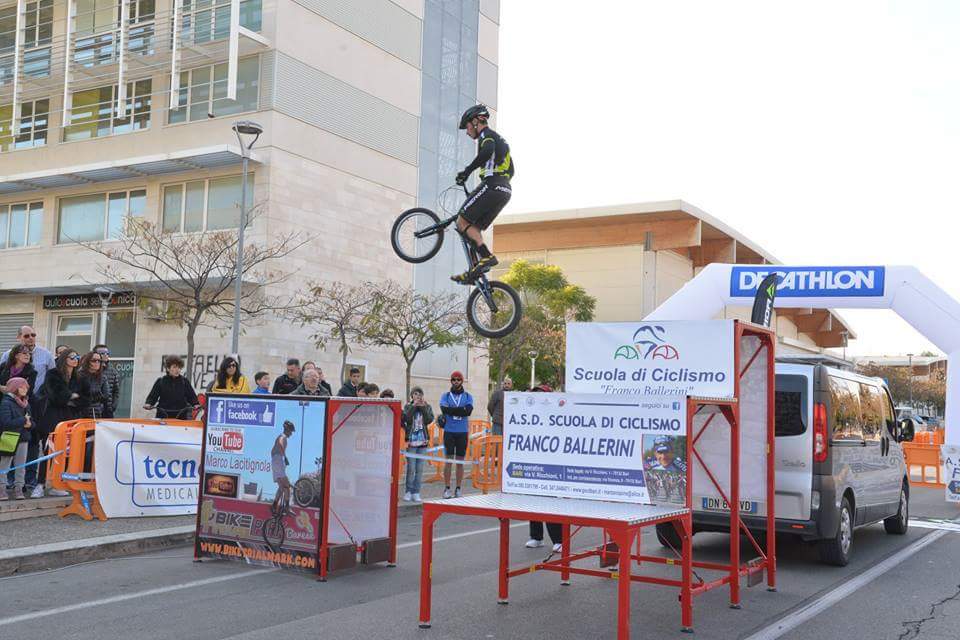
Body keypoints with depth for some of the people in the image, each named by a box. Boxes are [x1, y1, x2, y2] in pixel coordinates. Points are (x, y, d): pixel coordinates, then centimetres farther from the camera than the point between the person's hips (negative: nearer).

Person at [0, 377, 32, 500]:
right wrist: (23, 420, -16)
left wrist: (29, 424, -7)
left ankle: (18, 489, 15)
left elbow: (30, 420, 16)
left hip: (23, 438, 6)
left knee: (20, 466, 9)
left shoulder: (26, 404, 11)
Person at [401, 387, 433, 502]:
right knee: (411, 468, -4)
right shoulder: (408, 406, 5)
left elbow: (429, 420, -6)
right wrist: (413, 406, -14)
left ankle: (416, 493, 9)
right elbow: (406, 419, -12)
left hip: (422, 441, 2)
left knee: (419, 469, 3)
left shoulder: (427, 407, 10)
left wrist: (423, 407, -11)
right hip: (411, 441, -2)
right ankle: (408, 492, 8)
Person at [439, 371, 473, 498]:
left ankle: (458, 489, 12)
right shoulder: (445, 396, 6)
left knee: (460, 461, 5)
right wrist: (461, 410, -13)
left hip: (462, 432, 1)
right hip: (449, 431, -1)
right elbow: (445, 409, -12)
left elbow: (468, 411, -11)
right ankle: (447, 488, 5)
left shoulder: (468, 396, 7)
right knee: (448, 460, 0)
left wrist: (452, 410, -13)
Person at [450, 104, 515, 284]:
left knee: (462, 222, -6)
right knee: (474, 228, 10)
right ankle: (474, 271, 1)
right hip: (505, 191, 10)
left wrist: (467, 171, -20)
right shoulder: (500, 139, 31)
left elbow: (487, 151, -23)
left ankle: (486, 256, -20)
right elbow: (511, 170, 33)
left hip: (491, 185, -10)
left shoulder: (486, 134, 1)